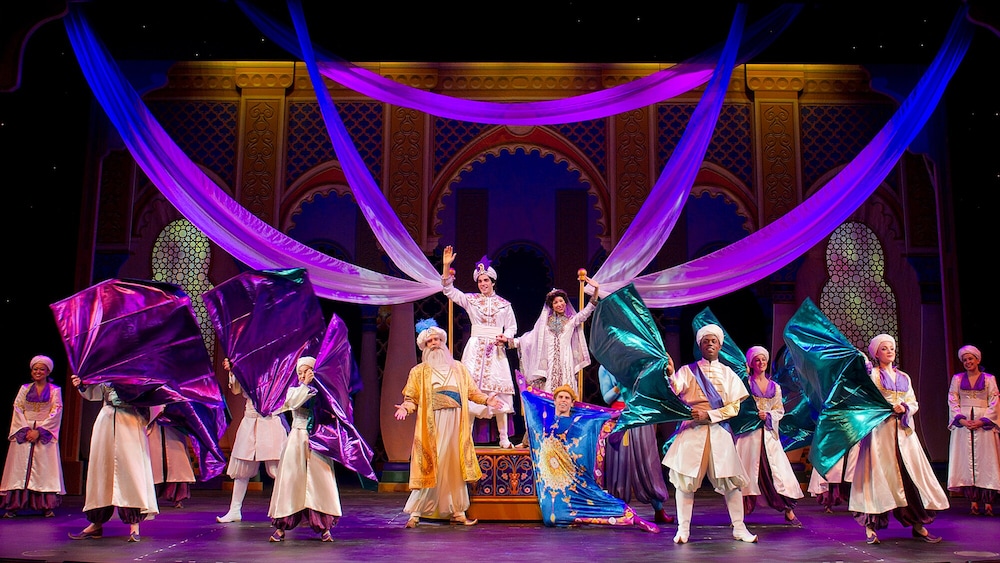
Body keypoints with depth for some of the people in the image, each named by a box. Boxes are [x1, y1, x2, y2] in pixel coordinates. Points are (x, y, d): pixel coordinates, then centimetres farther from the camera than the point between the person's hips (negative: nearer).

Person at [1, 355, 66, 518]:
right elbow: (17, 410, 4)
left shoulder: (55, 390, 5)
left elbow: (55, 413, -3)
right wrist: (26, 430, -10)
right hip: (23, 433, 2)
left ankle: (47, 506, -6)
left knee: (45, 468, -5)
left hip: (45, 435, -2)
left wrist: (39, 431, -13)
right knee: (20, 467, -2)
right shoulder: (25, 389, 12)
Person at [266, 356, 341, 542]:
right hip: (297, 440, 0)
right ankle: (281, 526, 6)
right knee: (290, 480, -1)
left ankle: (324, 527, 6)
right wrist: (305, 385, -14)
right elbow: (293, 403, -14)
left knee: (320, 481, -1)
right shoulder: (294, 390, 8)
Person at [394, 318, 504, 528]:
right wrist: (405, 408, -16)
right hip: (432, 425, -3)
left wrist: (486, 400, -2)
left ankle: (457, 512, 13)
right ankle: (415, 512, 0)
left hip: (455, 424, 3)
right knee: (431, 468, -7)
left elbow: (472, 391, 14)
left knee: (456, 467, 6)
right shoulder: (419, 371, 9)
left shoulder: (458, 368, 17)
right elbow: (411, 398, 3)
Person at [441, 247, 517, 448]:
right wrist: (446, 267, -6)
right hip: (475, 348, 0)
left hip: (496, 350, 0)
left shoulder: (504, 304, 11)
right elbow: (449, 290, 4)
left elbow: (512, 327, 13)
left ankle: (504, 438, 3)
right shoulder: (471, 299, 10)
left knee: (499, 392, -3)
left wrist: (505, 337, -9)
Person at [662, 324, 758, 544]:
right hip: (692, 429, -1)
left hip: (719, 430, 1)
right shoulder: (688, 370, 8)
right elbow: (673, 392, -9)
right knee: (685, 479, -4)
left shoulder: (728, 373, 11)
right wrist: (670, 376, -28)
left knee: (732, 480, 0)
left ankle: (739, 528, 10)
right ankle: (683, 529, 1)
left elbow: (735, 407, 3)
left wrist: (709, 414, -10)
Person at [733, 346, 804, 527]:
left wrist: (768, 415, -7)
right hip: (749, 432, -3)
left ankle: (789, 511, 5)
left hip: (769, 433, 3)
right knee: (748, 470, -3)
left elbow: (779, 410, 12)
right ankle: (740, 514, 3)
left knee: (777, 469, -1)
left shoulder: (775, 387, 14)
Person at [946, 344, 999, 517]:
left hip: (984, 424, -1)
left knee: (985, 460, -4)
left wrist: (982, 421, -13)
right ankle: (973, 501, -1)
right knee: (966, 460, -2)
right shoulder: (957, 379, 11)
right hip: (963, 423, 2)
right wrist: (962, 420, -10)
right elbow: (952, 402, 4)